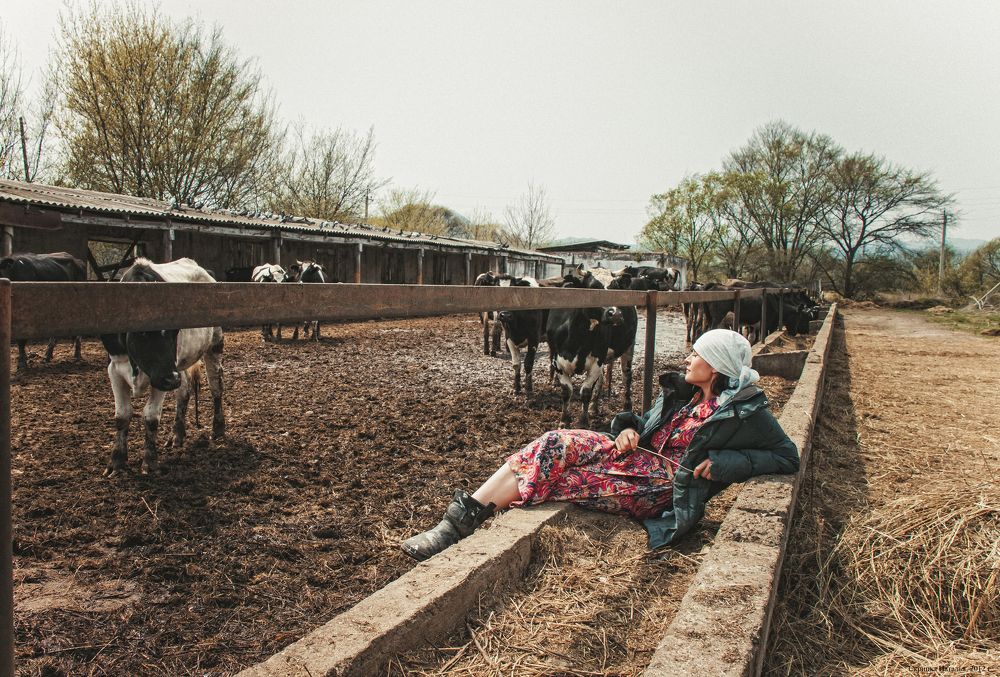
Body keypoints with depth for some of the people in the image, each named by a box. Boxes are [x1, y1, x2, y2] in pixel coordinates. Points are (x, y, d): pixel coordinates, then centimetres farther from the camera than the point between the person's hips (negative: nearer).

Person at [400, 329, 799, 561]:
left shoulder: (746, 412, -2)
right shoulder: (687, 393, 18)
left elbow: (788, 457, -1)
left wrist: (725, 463, -15)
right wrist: (627, 429, 0)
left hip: (662, 486, -7)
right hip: (638, 456, 7)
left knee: (556, 480, -23)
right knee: (555, 444, -20)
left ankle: (460, 523, -18)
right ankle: (461, 517, -27)